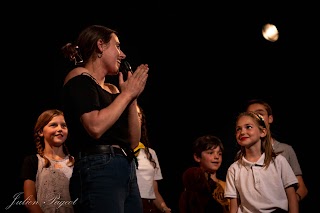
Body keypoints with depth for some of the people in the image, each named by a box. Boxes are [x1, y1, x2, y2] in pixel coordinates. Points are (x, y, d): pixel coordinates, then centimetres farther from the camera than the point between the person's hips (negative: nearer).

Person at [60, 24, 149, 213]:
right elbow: (95, 127, -18)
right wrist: (127, 93, -5)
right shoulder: (79, 78, -2)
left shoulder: (112, 89, 21)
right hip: (99, 170, -8)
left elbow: (133, 141, 17)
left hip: (128, 170, 8)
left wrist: (133, 97, 8)